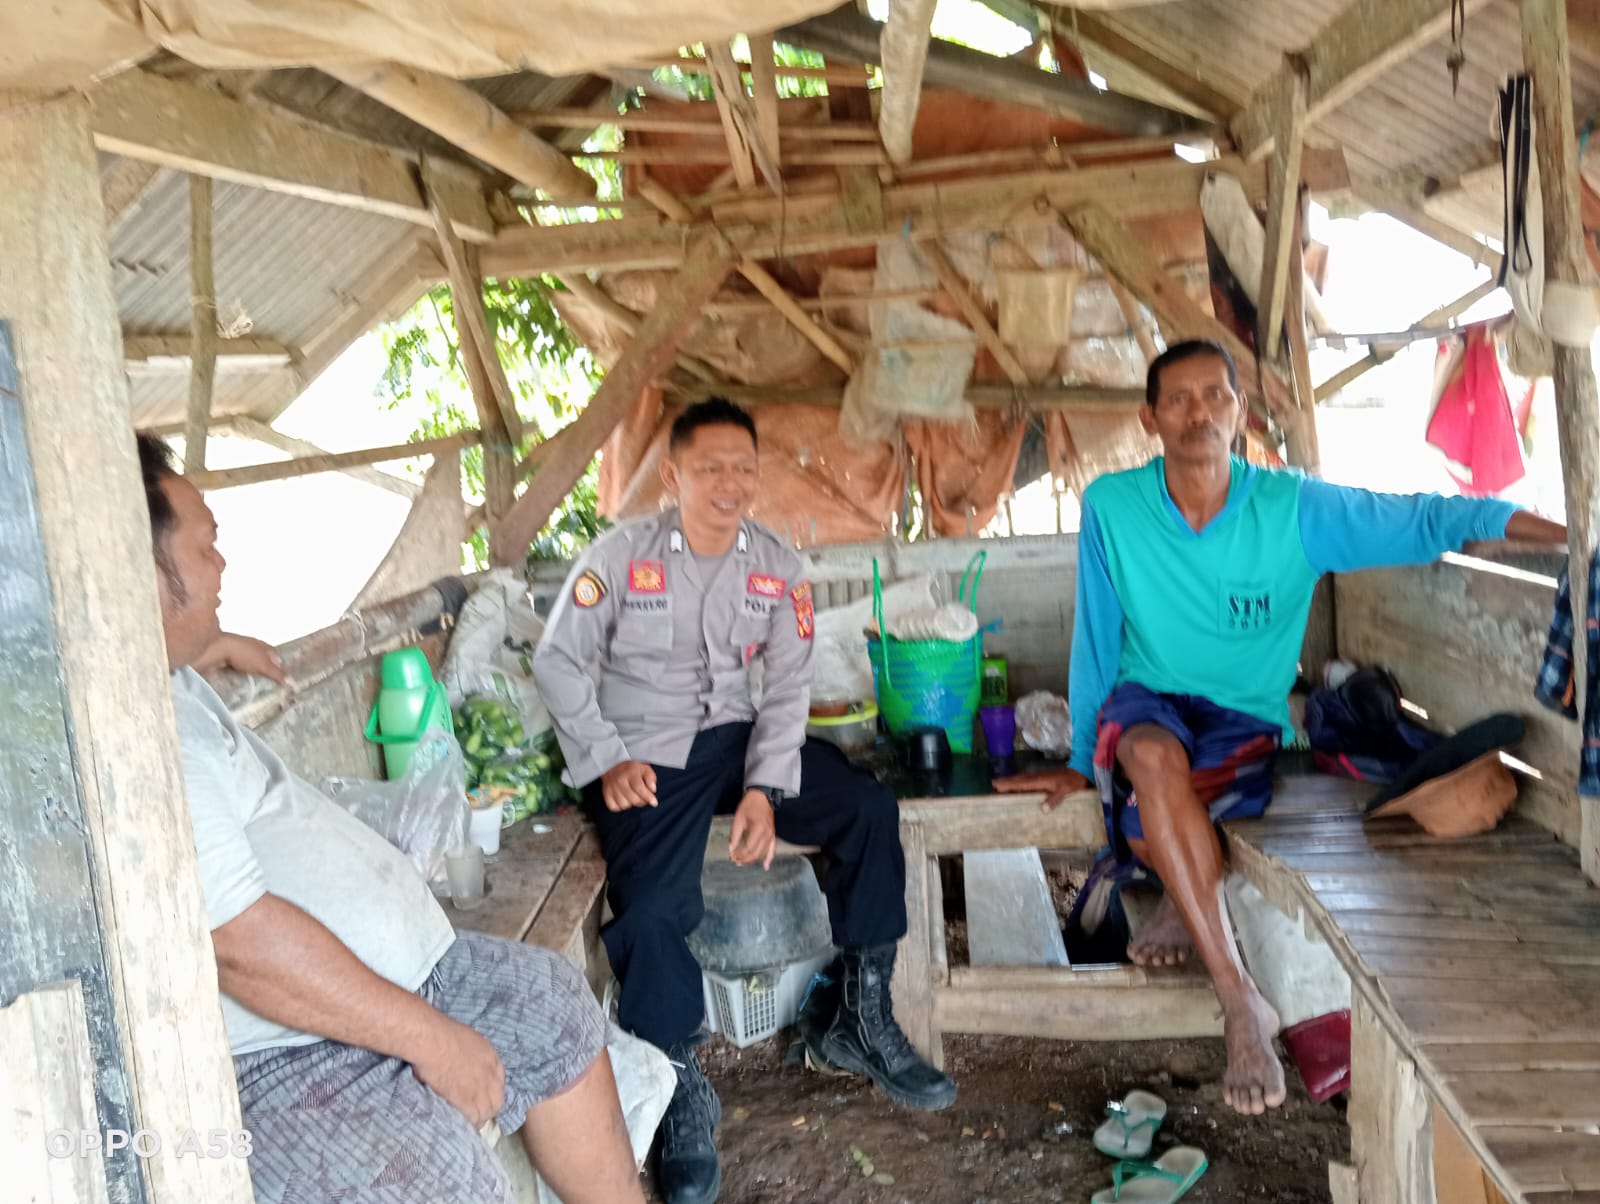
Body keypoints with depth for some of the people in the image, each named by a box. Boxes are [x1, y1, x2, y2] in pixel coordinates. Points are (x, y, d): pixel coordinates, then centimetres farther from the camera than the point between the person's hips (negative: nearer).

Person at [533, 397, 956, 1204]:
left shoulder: (777, 567, 1)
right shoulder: (620, 554, -8)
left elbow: (788, 685, -1)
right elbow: (556, 661, -3)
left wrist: (765, 788, -14)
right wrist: (608, 759, -13)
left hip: (737, 738, 4)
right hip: (647, 755, -4)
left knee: (869, 810, -13)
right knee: (651, 911, -26)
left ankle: (860, 1022, 2)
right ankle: (685, 1098, -3)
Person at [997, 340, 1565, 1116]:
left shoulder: (1293, 507, -8)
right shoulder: (1110, 506, -7)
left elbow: (1420, 521, -6)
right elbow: (1095, 640, 0)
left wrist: (1561, 532, -16)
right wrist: (1083, 759, 6)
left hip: (1244, 720, 0)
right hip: (1145, 704, 1)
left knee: (1151, 820, -33)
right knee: (1155, 759, -37)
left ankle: (1183, 899, 6)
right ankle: (1242, 1003, -28)